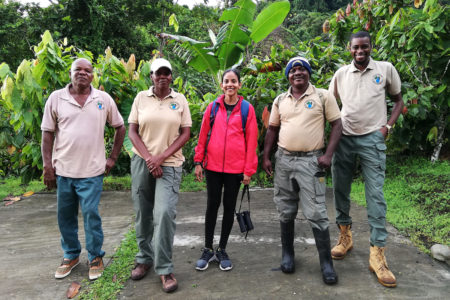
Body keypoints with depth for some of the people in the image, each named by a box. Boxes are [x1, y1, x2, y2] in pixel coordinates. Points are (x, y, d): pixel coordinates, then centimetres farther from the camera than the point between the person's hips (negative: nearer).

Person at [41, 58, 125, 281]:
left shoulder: (104, 99, 1)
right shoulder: (56, 98, 2)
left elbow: (120, 127, 9)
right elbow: (47, 133, 4)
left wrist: (113, 158, 4)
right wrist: (47, 166, -1)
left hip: (92, 170, -2)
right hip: (62, 169, 2)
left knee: (91, 214, 1)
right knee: (65, 215, 12)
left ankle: (95, 257, 19)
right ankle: (71, 255, 31)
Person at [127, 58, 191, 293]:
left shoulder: (180, 100, 3)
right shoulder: (141, 98, 5)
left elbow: (185, 133, 0)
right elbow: (132, 132, 3)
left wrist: (161, 157, -9)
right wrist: (149, 158, -9)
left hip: (169, 164, -2)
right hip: (142, 163, 2)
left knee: (164, 213, -13)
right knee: (143, 214, 8)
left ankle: (164, 269, 1)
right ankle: (144, 259, 29)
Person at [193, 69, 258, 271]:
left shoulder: (247, 109, 1)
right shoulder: (213, 107, 4)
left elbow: (252, 140, -1)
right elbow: (203, 135, 6)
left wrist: (249, 169, -4)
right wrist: (198, 161, 2)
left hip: (235, 167, -1)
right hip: (213, 165, 1)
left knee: (229, 206, 9)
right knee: (212, 205, 8)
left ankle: (222, 250, 24)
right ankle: (208, 250, 21)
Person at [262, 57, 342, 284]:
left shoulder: (323, 96, 0)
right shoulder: (280, 100, 10)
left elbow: (337, 124, -1)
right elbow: (272, 129, 14)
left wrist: (328, 154, -12)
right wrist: (266, 157, 7)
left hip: (311, 160, -4)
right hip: (283, 159, 4)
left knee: (316, 213, -4)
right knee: (286, 212, 12)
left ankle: (326, 262, 11)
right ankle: (287, 254, 28)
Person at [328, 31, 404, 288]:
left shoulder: (386, 69, 3)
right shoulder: (341, 73, 8)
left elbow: (398, 99, 12)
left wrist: (388, 125, -2)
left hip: (372, 139, -3)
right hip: (344, 138, 3)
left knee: (376, 195, -5)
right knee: (340, 190, 8)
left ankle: (378, 254, 2)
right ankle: (345, 236, 27)